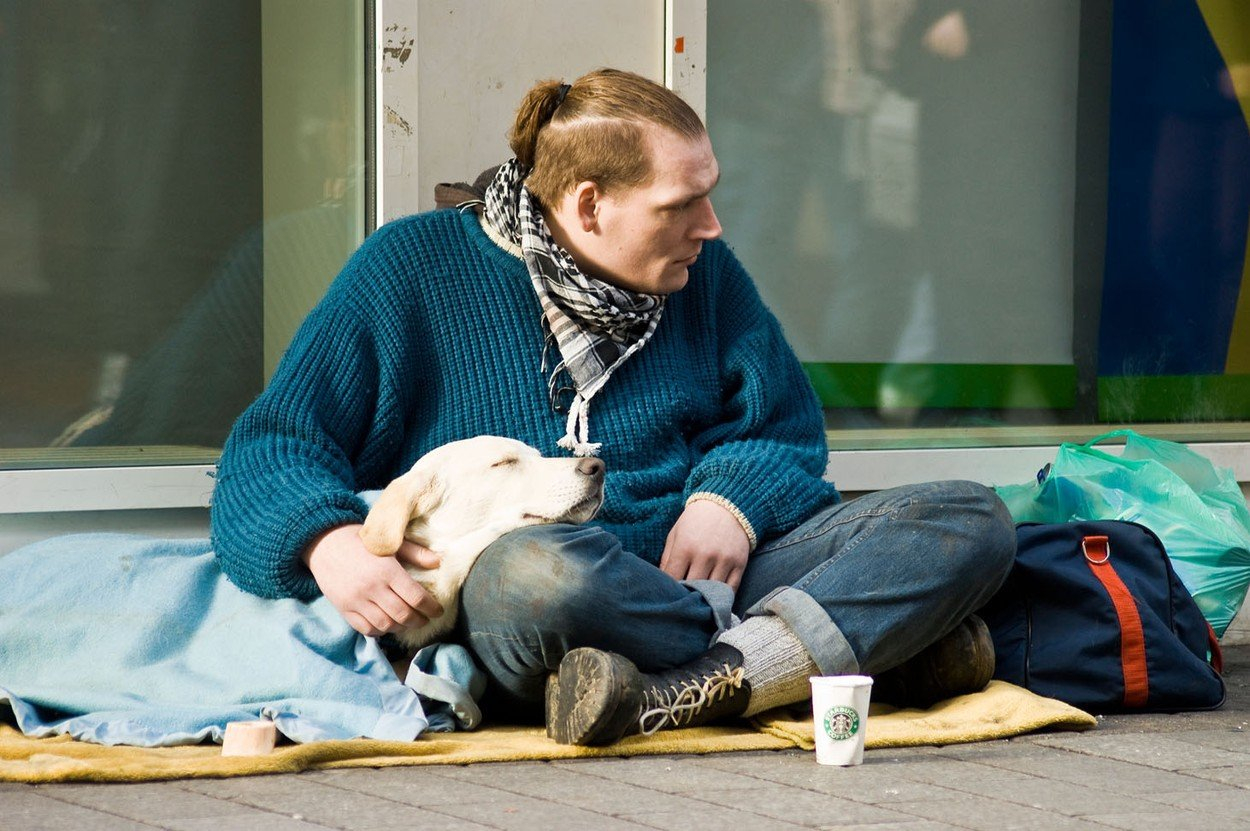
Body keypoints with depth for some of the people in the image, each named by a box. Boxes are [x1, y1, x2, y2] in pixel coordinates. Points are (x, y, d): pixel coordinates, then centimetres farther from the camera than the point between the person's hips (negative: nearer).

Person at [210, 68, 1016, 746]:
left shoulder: (704, 274, 16)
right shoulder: (412, 268, 4)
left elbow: (783, 428, 20)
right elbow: (275, 447, 1)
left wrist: (730, 501, -4)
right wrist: (328, 539, -22)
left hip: (701, 575, 5)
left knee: (972, 519, -14)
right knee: (532, 570, -42)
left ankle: (678, 696, -34)